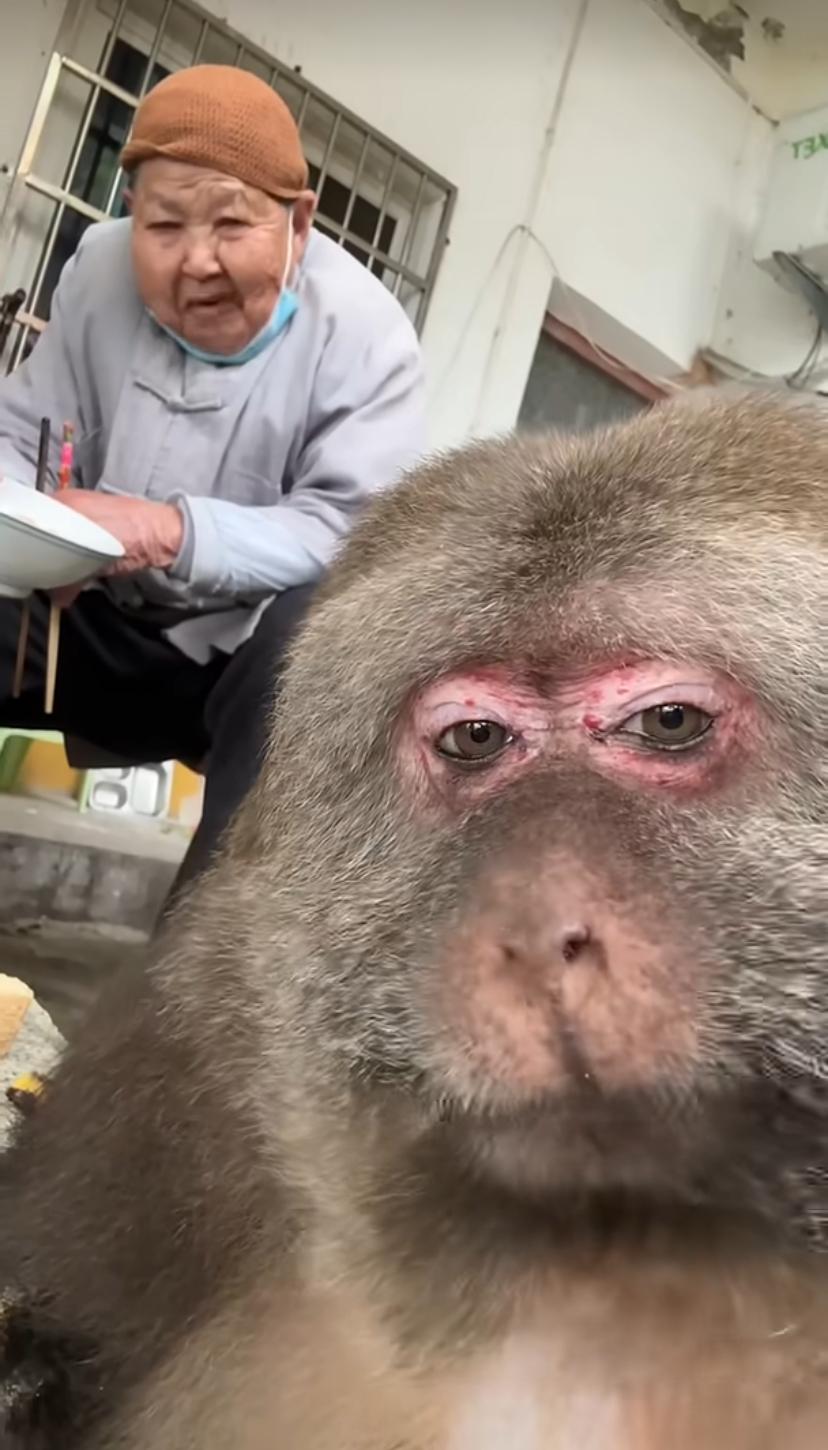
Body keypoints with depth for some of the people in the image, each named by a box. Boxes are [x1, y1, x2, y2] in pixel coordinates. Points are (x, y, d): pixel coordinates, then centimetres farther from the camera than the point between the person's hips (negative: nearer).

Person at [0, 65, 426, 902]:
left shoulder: (363, 330, -15)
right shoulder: (101, 269, -3)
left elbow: (356, 532, -25)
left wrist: (176, 530, -39)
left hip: (247, 661, -3)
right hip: (99, 630, 4)